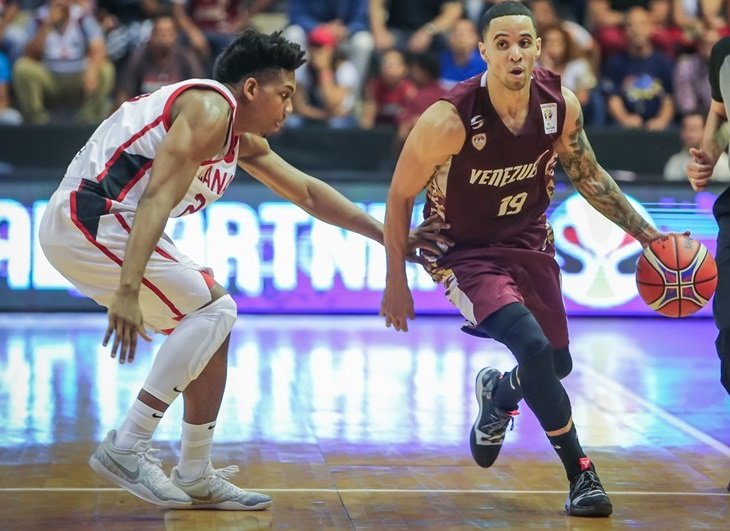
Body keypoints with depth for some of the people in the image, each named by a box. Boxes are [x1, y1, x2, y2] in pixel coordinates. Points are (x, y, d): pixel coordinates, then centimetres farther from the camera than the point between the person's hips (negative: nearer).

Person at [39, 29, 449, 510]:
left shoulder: (243, 140, 20)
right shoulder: (210, 108, -12)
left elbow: (307, 192, 29)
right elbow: (156, 199, -24)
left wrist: (388, 235, 27)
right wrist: (128, 292, -33)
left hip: (86, 224, 10)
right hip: (92, 218, -10)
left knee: (212, 321, 14)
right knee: (213, 311, -11)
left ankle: (196, 478, 18)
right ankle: (126, 447, -13)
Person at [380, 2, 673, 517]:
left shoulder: (561, 104, -13)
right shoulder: (450, 118, -27)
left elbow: (588, 175, 5)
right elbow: (401, 195, -14)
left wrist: (647, 233, 1)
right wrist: (396, 283, -10)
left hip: (528, 242, 6)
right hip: (465, 253, -6)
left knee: (557, 364, 15)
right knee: (532, 347, -26)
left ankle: (498, 394, 52)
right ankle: (581, 473, -10)